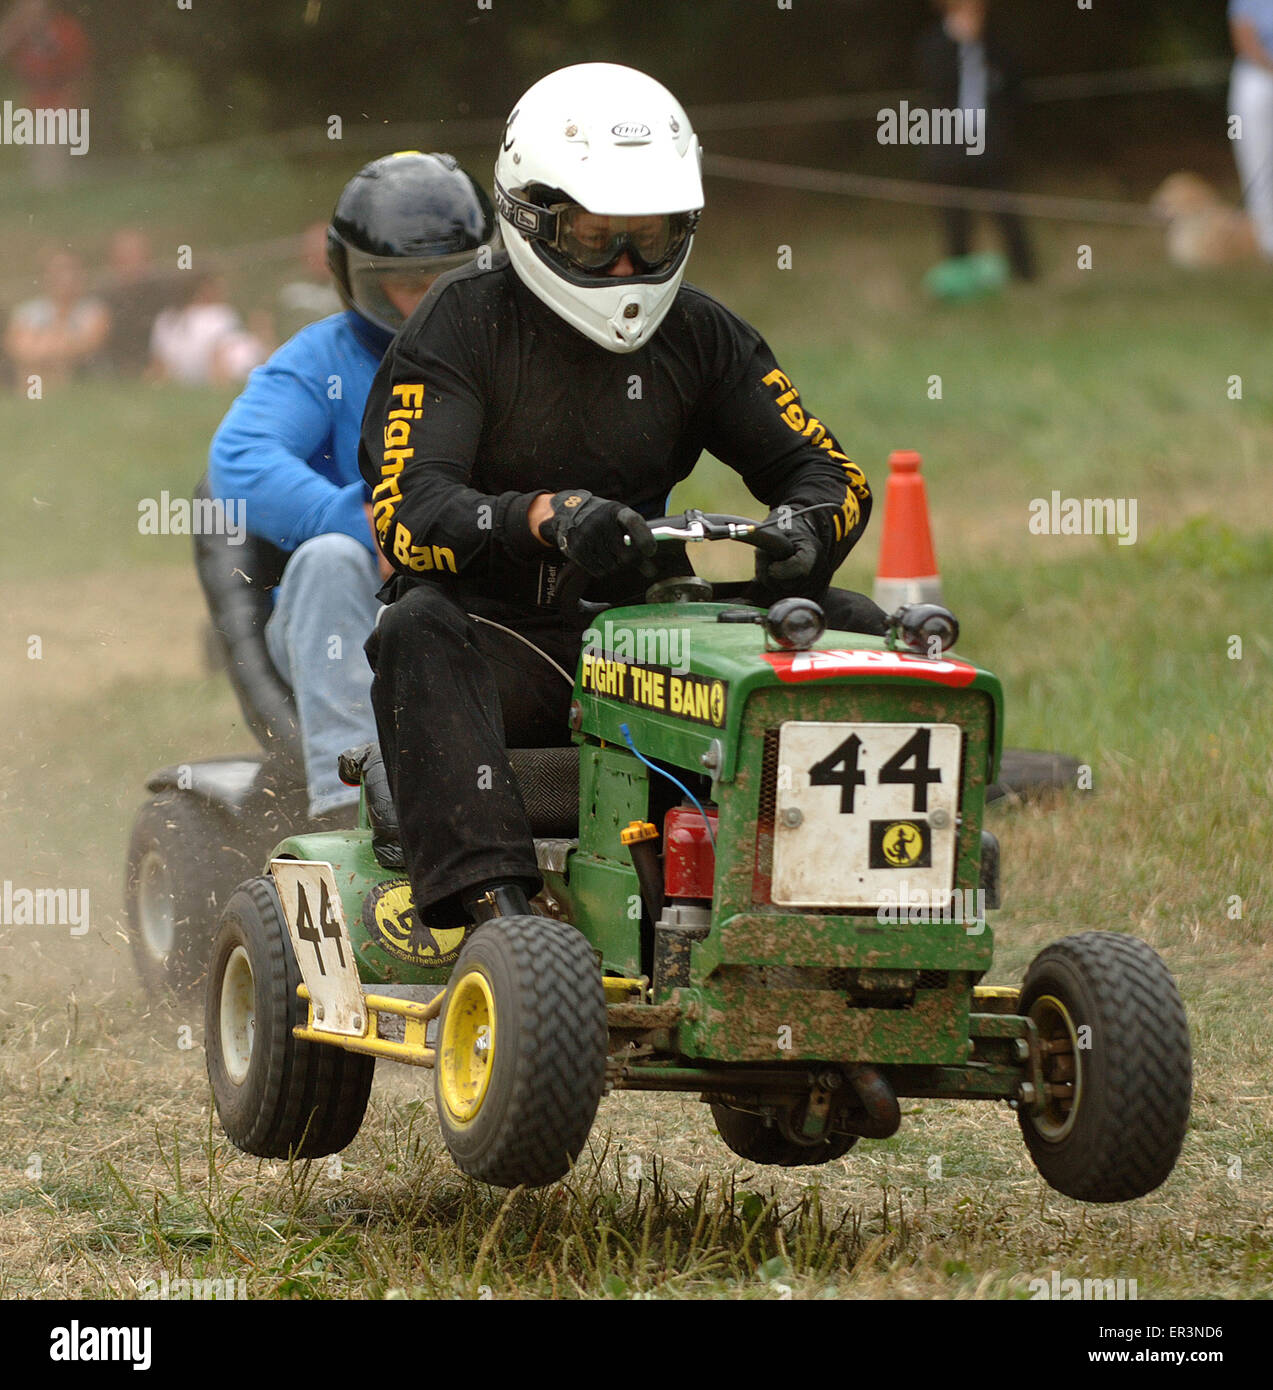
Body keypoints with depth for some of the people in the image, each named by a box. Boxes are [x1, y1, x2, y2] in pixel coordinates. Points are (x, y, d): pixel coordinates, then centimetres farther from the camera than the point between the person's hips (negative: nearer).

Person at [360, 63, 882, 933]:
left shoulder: (697, 335, 8)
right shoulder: (464, 324, -6)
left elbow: (828, 474, 7)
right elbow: (406, 511, -19)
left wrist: (802, 529, -19)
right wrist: (546, 516, -38)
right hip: (496, 639, -4)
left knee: (852, 627, -14)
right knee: (419, 628, -37)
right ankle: (488, 897, -49)